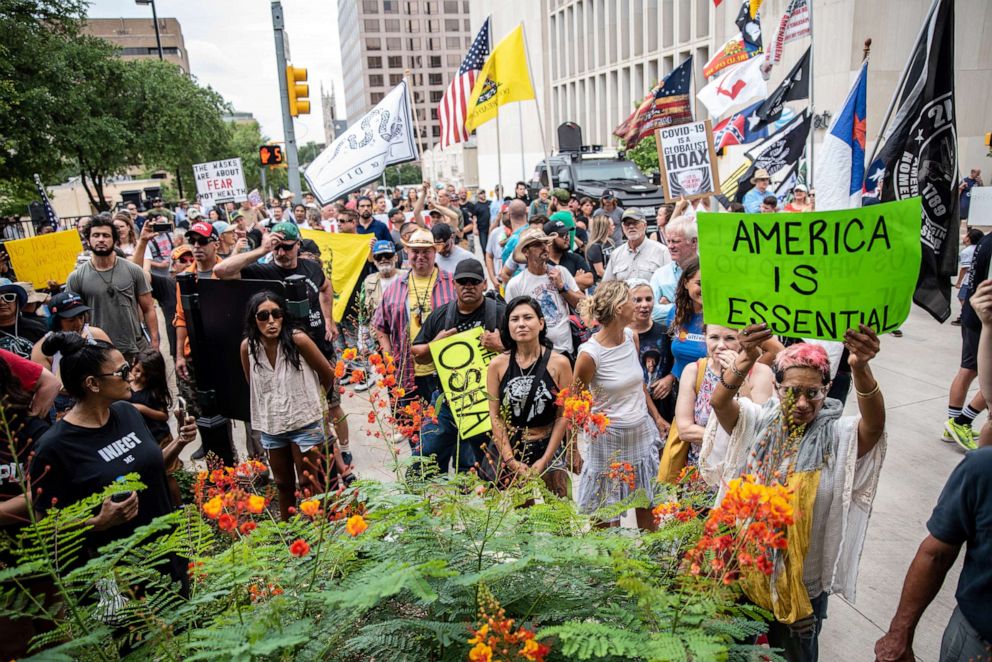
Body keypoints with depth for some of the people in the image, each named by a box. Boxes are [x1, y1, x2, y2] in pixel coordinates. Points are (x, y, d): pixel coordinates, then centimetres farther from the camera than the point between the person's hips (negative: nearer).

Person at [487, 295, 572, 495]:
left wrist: (544, 460, -9)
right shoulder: (497, 365, -2)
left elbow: (563, 416, -5)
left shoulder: (559, 363, -5)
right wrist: (511, 461, -9)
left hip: (548, 450, 0)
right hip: (508, 451, 1)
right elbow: (494, 416, -2)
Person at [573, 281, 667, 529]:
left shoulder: (631, 337, -2)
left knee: (647, 503, 18)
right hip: (610, 438, -6)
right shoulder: (590, 353, -21)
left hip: (642, 432, 6)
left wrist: (656, 416, 15)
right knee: (606, 513, 9)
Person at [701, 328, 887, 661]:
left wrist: (861, 369, -53)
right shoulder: (757, 423, -9)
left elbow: (874, 423, -33)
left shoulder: (838, 437, -13)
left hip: (805, 580, -1)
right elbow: (719, 402, -27)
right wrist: (746, 361, -48)